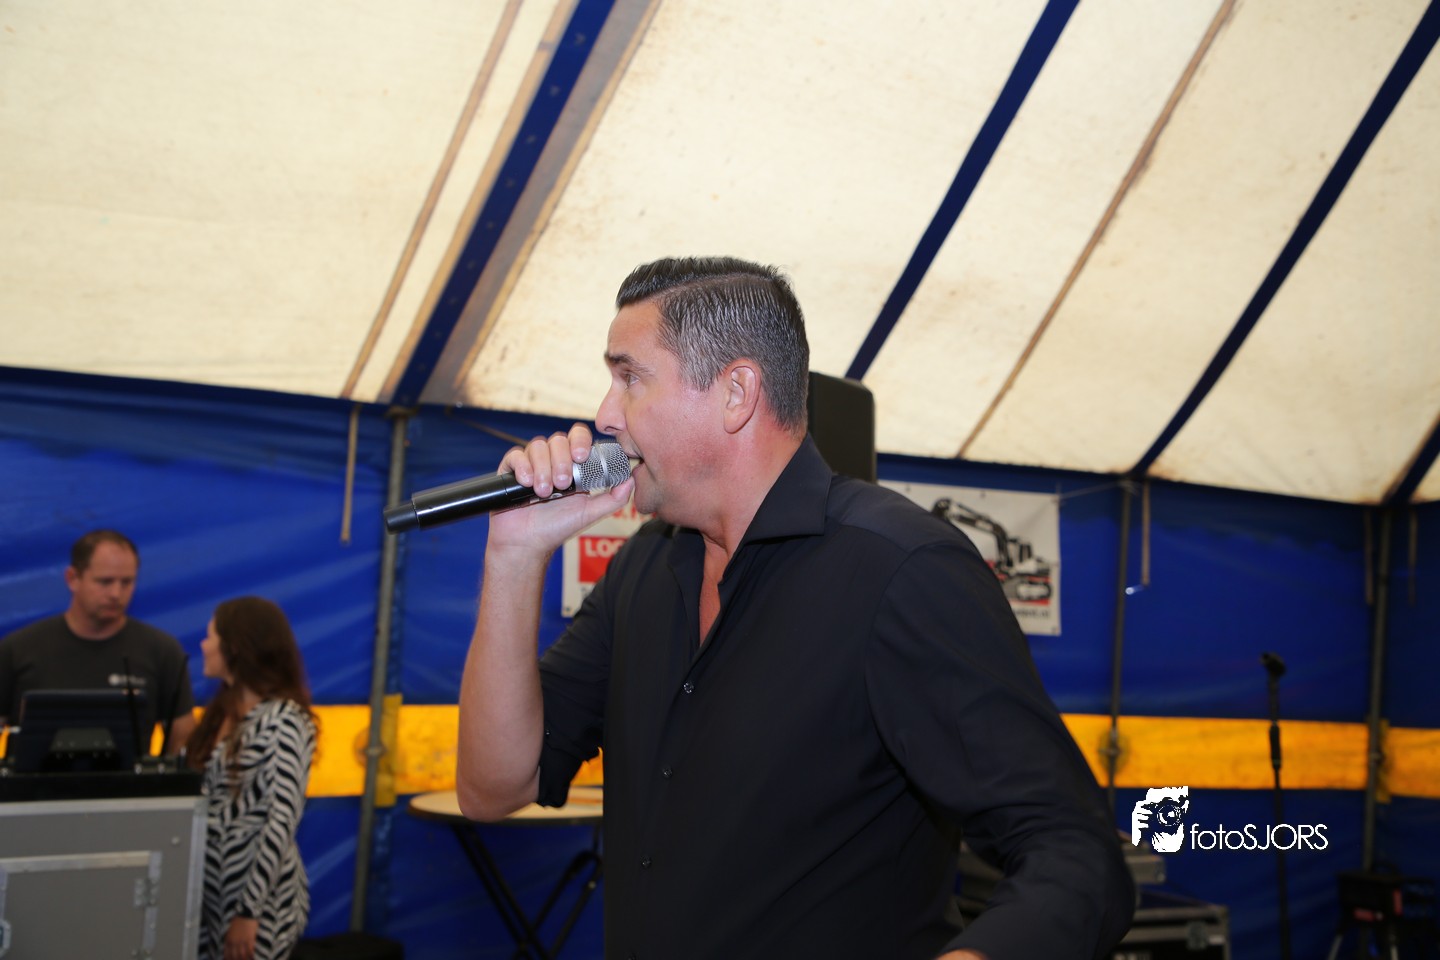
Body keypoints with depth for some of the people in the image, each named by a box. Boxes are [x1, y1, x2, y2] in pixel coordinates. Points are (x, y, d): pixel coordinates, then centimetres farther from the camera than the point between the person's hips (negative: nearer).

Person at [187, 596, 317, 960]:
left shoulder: (283, 721, -14)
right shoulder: (222, 711, 12)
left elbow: (281, 822, -19)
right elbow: (194, 795, 15)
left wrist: (249, 912, -20)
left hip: (255, 892, -7)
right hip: (209, 886, 7)